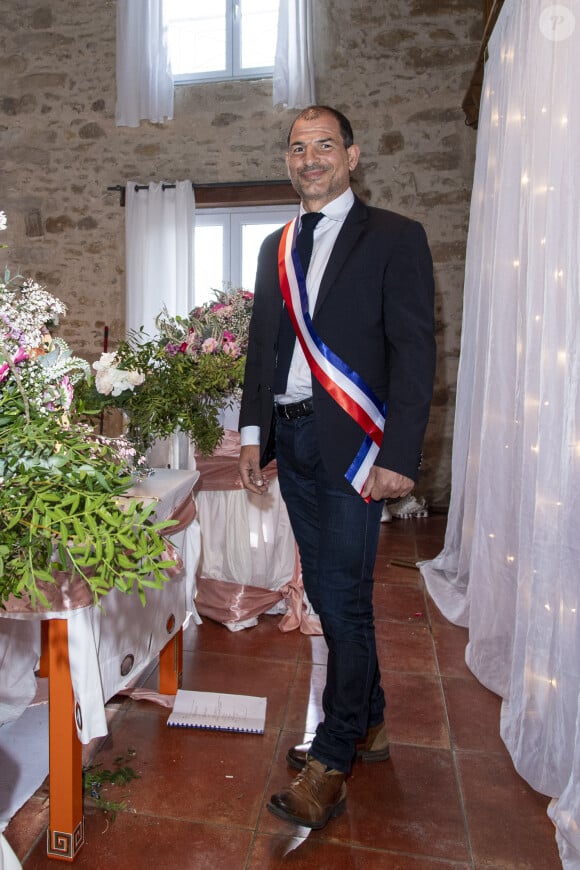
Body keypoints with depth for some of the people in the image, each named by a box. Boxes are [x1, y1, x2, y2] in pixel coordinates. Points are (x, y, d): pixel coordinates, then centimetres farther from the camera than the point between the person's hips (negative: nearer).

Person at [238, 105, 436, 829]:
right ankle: (367, 724, 34)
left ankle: (332, 762, 17)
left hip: (352, 445, -6)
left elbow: (414, 352, -8)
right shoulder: (275, 248, 17)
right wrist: (253, 433, 9)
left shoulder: (395, 238, -1)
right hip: (291, 443, 6)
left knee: (343, 601, -2)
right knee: (328, 597, 14)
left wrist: (399, 457, -15)